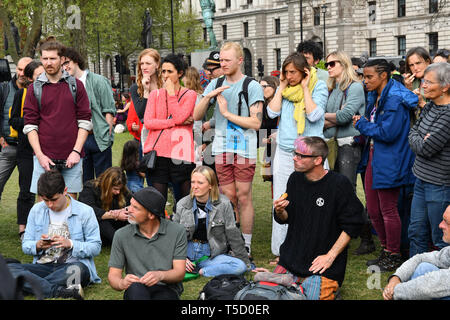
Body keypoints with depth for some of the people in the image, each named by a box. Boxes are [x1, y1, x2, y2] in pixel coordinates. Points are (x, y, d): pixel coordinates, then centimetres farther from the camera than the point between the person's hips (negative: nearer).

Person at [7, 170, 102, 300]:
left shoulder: (85, 211, 2)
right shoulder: (36, 210, 12)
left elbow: (96, 247, 0)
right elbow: (25, 245, 12)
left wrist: (70, 244, -16)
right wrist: (38, 245, -11)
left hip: (73, 264, -3)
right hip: (43, 266, 4)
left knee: (78, 270, -42)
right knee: (6, 269, -27)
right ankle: (60, 291, -37)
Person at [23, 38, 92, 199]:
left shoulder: (76, 85, 6)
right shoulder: (34, 88, 6)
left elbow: (85, 121, 4)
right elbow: (30, 125, 3)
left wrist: (76, 151, -7)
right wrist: (40, 155, -8)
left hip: (72, 157, 0)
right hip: (44, 157, 0)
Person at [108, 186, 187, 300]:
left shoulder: (177, 232, 1)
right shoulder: (122, 235, 5)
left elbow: (179, 273, -3)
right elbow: (113, 275, 4)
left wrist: (160, 275, -25)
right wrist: (122, 283, -21)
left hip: (167, 290, -1)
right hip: (137, 291, 1)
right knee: (135, 287, -36)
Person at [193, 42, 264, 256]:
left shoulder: (252, 87, -2)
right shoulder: (215, 85, 13)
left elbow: (256, 123, -11)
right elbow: (196, 116, 9)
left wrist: (227, 113, -9)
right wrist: (208, 96, -7)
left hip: (244, 148, -4)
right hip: (222, 147, 4)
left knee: (243, 197, -3)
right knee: (228, 197, 6)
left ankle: (246, 246, 6)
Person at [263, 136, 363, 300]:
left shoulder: (339, 184, -12)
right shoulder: (295, 179, 4)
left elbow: (351, 226, -9)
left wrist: (330, 256, -14)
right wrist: (280, 212, -11)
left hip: (320, 263, -4)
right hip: (291, 259, 5)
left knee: (313, 295, -18)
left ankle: (329, 287, 13)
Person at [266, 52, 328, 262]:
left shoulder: (318, 87, -1)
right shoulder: (284, 88, 12)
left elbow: (314, 115, -14)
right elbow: (272, 112, -1)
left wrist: (305, 88, -9)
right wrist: (282, 87, 1)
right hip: (284, 152, 4)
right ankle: (280, 251, 12)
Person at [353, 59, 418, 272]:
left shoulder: (394, 100, -18)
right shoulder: (375, 97, 12)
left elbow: (387, 133, -22)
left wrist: (362, 124, -11)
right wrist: (363, 125, 3)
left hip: (388, 162, -9)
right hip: (373, 158, 10)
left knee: (388, 210, 0)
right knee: (373, 210, 14)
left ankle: (394, 257, 14)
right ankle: (386, 251, 28)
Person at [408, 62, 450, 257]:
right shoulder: (430, 106, 7)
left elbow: (427, 149, -22)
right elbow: (412, 132, 13)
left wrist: (419, 142, -3)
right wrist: (422, 141, -6)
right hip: (422, 179, 9)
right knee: (416, 232, 17)